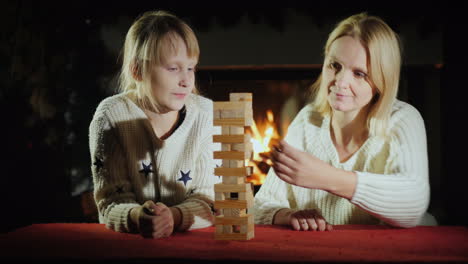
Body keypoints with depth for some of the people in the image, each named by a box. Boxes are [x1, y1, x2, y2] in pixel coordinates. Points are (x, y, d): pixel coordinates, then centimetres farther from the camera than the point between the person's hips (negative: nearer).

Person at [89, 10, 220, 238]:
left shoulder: (206, 114, -2)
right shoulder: (112, 116, -6)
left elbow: (209, 197, -4)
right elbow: (112, 200, -8)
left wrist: (174, 217, -24)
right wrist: (136, 218, -29)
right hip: (127, 242, -1)